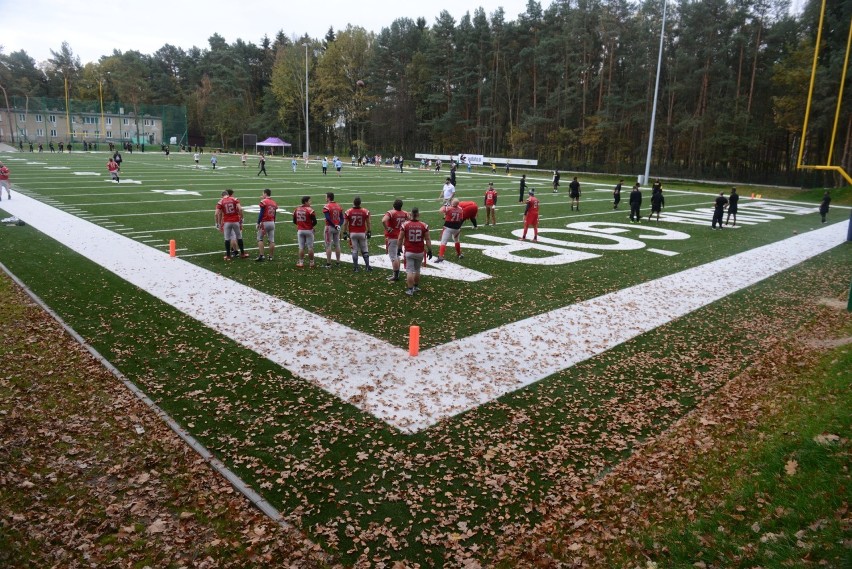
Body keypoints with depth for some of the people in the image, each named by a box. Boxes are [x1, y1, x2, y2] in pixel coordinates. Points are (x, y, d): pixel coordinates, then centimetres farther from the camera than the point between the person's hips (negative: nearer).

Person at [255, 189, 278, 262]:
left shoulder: (264, 202, -10)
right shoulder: (274, 203, 10)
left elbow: (261, 213, -12)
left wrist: (258, 223, -8)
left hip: (264, 222, -5)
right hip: (272, 222, 6)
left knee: (260, 239, 5)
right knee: (271, 240, 6)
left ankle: (261, 255, -3)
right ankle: (270, 256, 9)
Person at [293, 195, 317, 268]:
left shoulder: (296, 210, 3)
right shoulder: (309, 210, -14)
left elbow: (294, 221, 11)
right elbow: (315, 221, -12)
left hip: (300, 230, 4)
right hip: (309, 230, -4)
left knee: (301, 247, 10)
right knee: (310, 247, 5)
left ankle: (301, 262, 12)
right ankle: (311, 262, 11)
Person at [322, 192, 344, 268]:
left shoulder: (327, 207, -12)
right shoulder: (339, 206, 8)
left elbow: (328, 219, -21)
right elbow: (342, 218, 4)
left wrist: (334, 225, -15)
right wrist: (338, 225, -6)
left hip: (329, 227, -6)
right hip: (337, 228, 6)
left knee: (328, 245, 0)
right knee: (337, 245, 13)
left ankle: (328, 263, 2)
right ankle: (338, 262, 17)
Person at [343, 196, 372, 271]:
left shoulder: (348, 212, -8)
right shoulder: (365, 212, -6)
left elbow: (345, 223, -5)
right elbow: (368, 223, 1)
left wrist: (344, 233, 4)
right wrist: (369, 232, 12)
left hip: (353, 233, 0)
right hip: (362, 233, 0)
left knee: (354, 250, 6)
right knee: (364, 250, 12)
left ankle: (355, 267, 8)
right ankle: (367, 266, 15)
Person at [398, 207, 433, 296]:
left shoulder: (405, 225, -8)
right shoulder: (424, 226, -5)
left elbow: (400, 239, -2)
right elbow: (427, 240, -1)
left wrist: (399, 248, 10)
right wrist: (429, 250, 8)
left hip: (409, 252, -2)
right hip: (420, 252, 2)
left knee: (410, 271, 2)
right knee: (417, 270, 18)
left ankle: (410, 289, 0)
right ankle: (416, 287, 31)